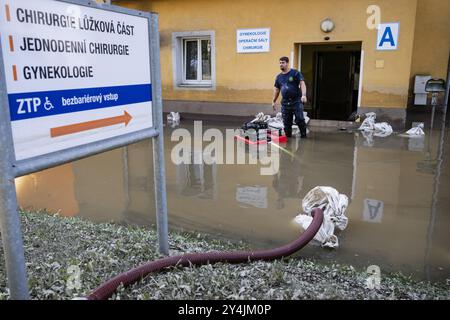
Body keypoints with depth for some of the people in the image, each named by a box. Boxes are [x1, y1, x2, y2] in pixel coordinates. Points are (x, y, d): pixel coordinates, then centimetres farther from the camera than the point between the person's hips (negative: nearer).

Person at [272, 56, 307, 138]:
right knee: (286, 122, 6)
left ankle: (303, 136, 5)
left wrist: (303, 95, -24)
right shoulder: (279, 77, 14)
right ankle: (288, 137, 15)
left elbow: (302, 84, -9)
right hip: (285, 103, 5)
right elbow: (276, 89, 21)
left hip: (296, 101, -5)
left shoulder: (295, 73, -1)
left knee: (300, 120, -8)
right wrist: (274, 101, 19)